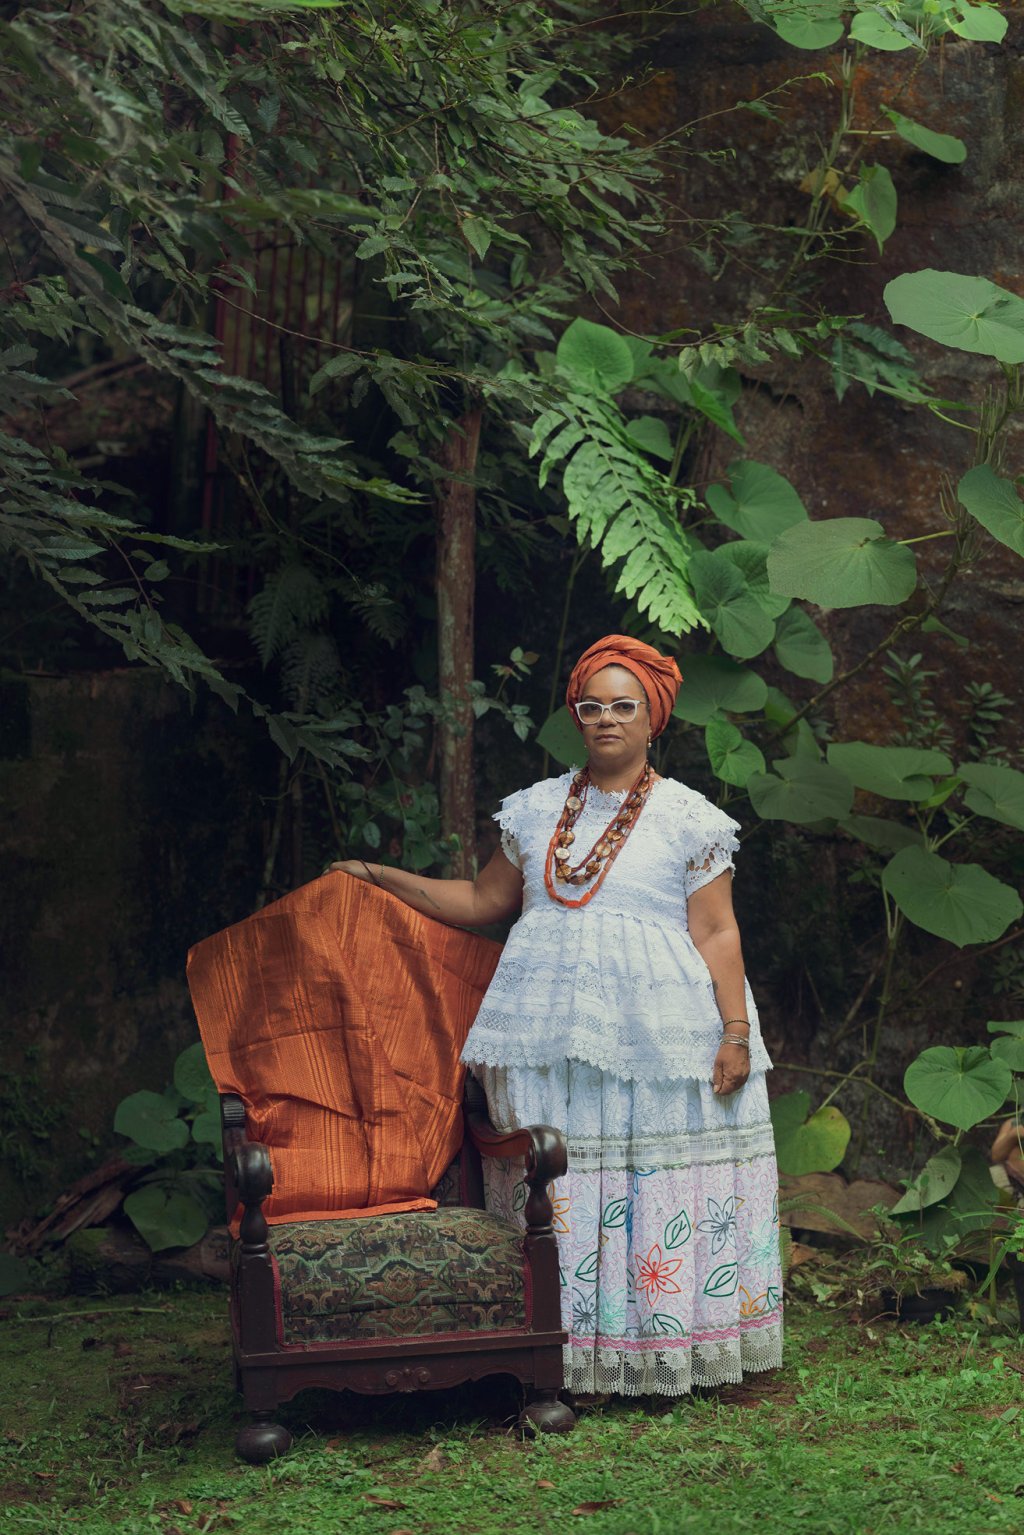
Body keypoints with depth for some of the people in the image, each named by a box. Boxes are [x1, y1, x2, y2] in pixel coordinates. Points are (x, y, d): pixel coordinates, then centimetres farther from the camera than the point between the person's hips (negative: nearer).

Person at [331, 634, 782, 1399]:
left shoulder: (687, 819, 2)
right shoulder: (539, 811, 14)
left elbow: (717, 934, -2)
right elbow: (483, 900, 22)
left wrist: (736, 1032, -10)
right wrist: (382, 878, 18)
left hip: (656, 1035, -3)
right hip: (550, 1032, 4)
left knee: (655, 1182, -3)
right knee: (555, 1181, 0)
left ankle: (659, 1359, 5)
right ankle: (567, 1359, 5)